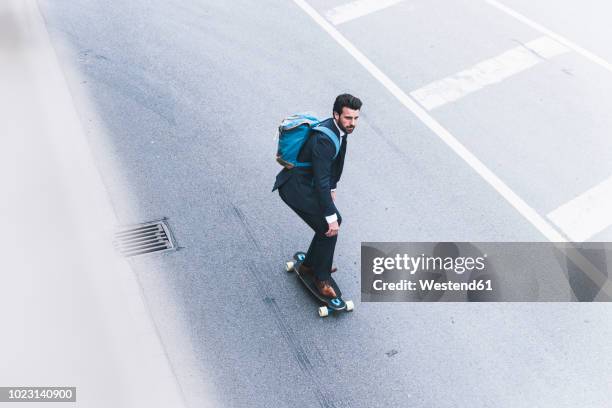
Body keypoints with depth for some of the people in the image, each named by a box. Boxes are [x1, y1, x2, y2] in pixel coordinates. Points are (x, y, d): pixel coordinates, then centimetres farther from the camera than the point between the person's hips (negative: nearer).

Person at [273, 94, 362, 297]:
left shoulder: (339, 128, -2)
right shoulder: (324, 139, -31)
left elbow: (337, 160, 15)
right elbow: (321, 181, -30)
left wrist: (332, 188, 20)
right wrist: (331, 218, -25)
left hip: (307, 181, 10)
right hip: (295, 187, -10)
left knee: (335, 219, 14)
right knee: (328, 228, -7)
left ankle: (310, 264, 31)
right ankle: (322, 278, 13)